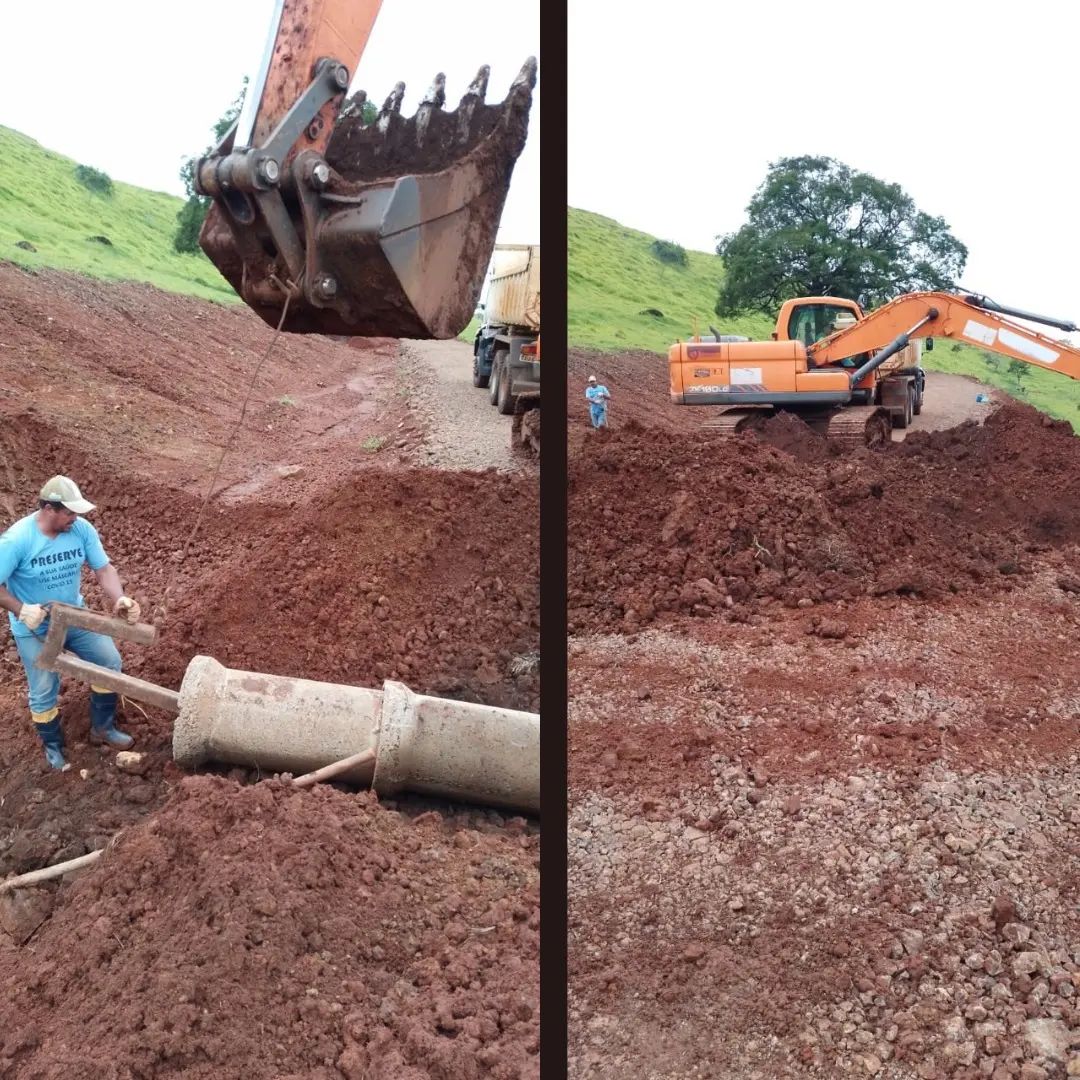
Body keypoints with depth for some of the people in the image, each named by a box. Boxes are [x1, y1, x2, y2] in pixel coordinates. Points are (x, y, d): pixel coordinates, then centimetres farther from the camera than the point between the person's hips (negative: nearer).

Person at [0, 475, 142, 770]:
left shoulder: (82, 529, -15)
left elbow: (104, 568, -10)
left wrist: (119, 599, -27)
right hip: (34, 629, -4)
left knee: (109, 662, 6)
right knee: (44, 692, 5)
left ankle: (102, 727, 27)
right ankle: (53, 746, 32)